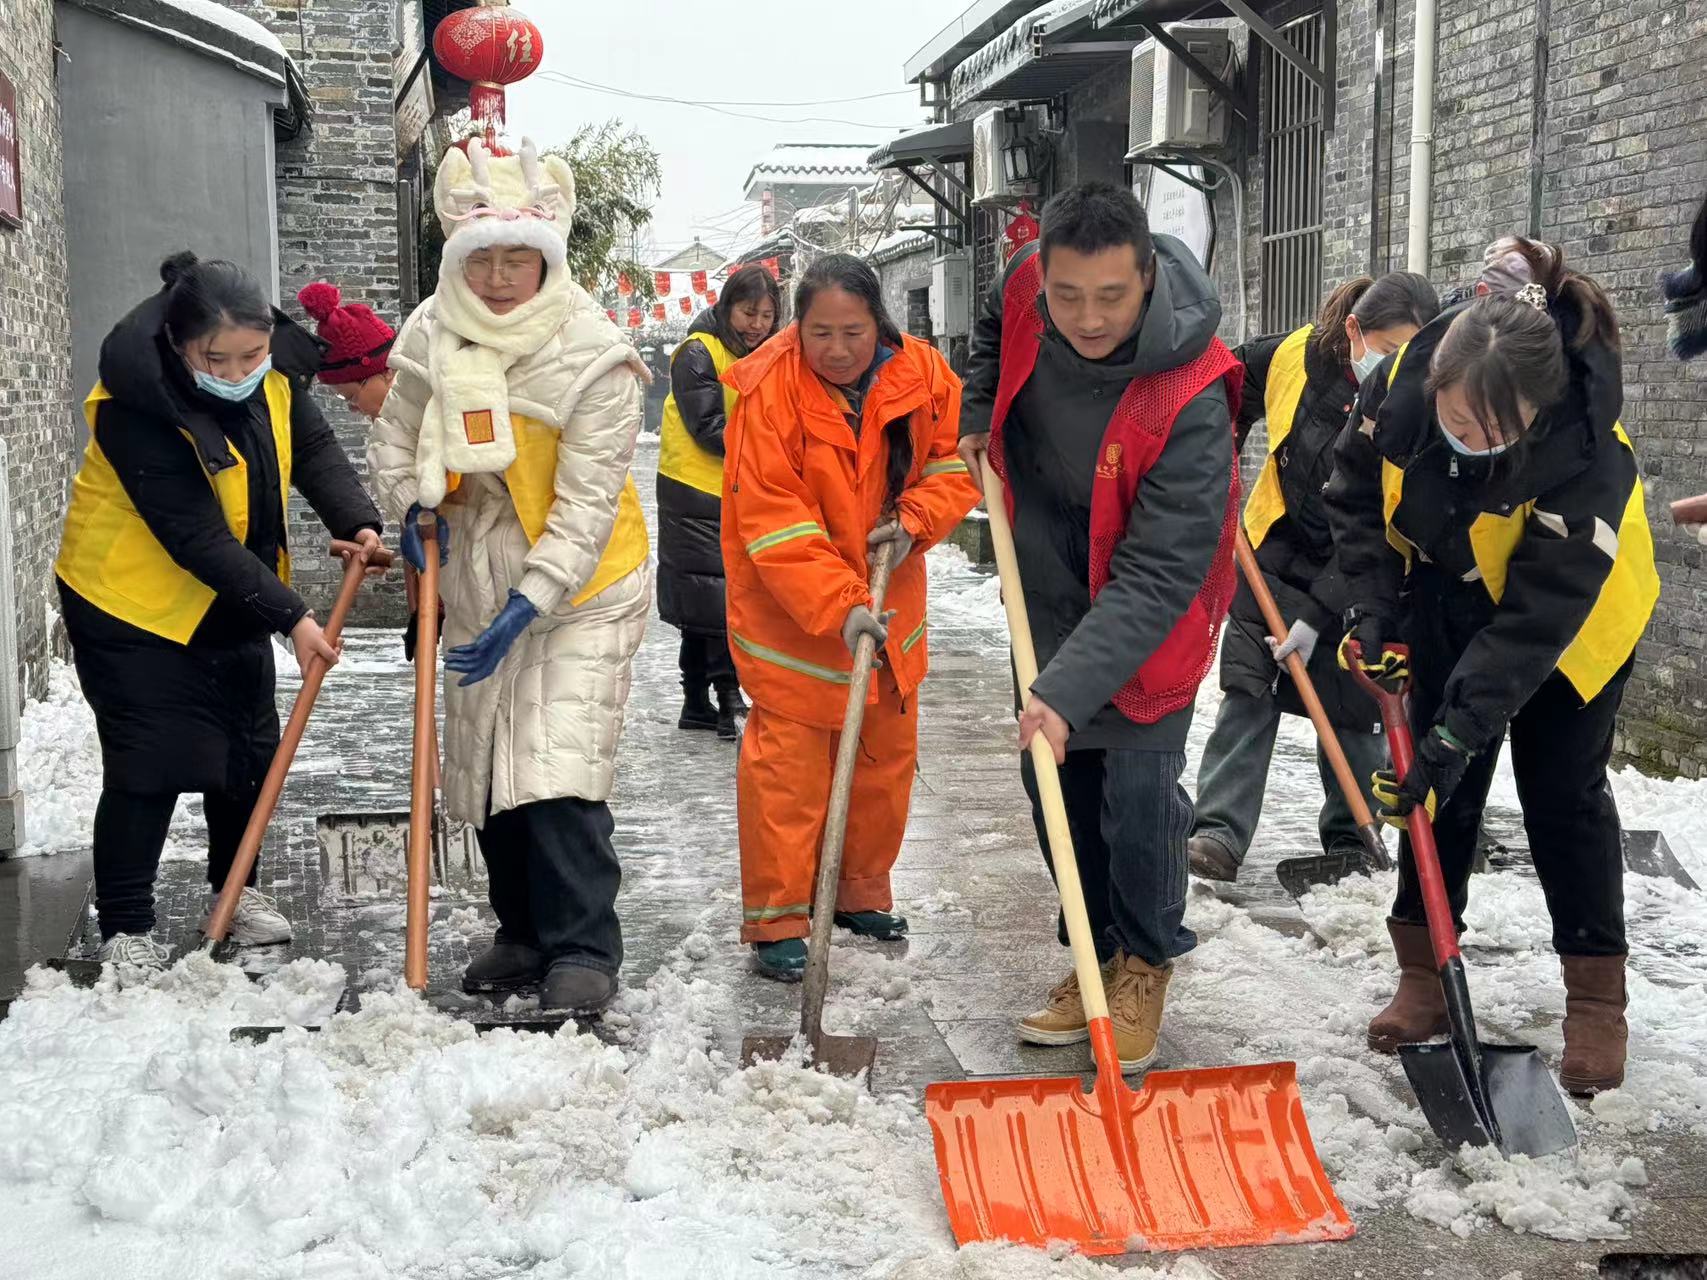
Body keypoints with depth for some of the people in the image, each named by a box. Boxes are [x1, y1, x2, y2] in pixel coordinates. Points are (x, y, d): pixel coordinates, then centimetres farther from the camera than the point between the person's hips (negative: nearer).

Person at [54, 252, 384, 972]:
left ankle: (237, 887, 33)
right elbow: (197, 540, -31)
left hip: (231, 602, 7)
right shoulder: (138, 407, -31)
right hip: (134, 603, -7)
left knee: (250, 748, 14)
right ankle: (123, 927, 4)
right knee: (148, 765, -8)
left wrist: (356, 521, -27)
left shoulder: (272, 373, -11)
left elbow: (314, 451, -6)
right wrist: (290, 617, -31)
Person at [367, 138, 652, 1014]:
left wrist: (524, 612, -27)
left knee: (560, 769, -14)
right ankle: (524, 933, 25)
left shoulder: (594, 357, -20)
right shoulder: (432, 334, -4)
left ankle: (583, 949, -3)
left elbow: (586, 507, -22)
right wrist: (415, 509, -6)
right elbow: (394, 440, 13)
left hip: (579, 588, -6)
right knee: (485, 769, 11)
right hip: (476, 586, 6)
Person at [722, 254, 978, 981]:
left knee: (887, 756, 16)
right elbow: (775, 531, -24)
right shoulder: (769, 396, -22)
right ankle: (775, 920, 7)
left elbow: (957, 459, 3)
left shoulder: (922, 375, -10)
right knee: (786, 764, -5)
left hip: (888, 602, 5)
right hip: (790, 616, -5)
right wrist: (838, 607, -33)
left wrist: (916, 519, -16)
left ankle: (862, 893, 34)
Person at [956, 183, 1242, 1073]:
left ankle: (1145, 967, 17)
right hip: (1051, 591, 6)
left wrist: (1071, 690, -41)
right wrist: (979, 415, 2)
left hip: (1147, 612, -6)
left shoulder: (1190, 401, -34)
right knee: (1053, 779, 11)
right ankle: (1093, 959, 26)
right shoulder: (1029, 283, -17)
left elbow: (1158, 575, -35)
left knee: (1138, 786, -7)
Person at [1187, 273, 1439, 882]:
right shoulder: (1294, 355, -18)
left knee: (1354, 708, 6)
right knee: (1248, 690, -4)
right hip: (1277, 551, 2)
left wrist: (1317, 616, -26)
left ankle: (1351, 837, 23)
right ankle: (1220, 829, -2)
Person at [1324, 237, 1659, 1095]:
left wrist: (1456, 735, -35)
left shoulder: (1588, 455, -38)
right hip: (1448, 611, 4)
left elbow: (1536, 620, -35)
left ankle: (1597, 995, 14)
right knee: (1438, 787, 4)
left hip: (1570, 622, -3)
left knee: (1562, 794, 0)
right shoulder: (1405, 377, -28)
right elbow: (1356, 491, -9)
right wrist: (1375, 613, -17)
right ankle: (1423, 972, 15)